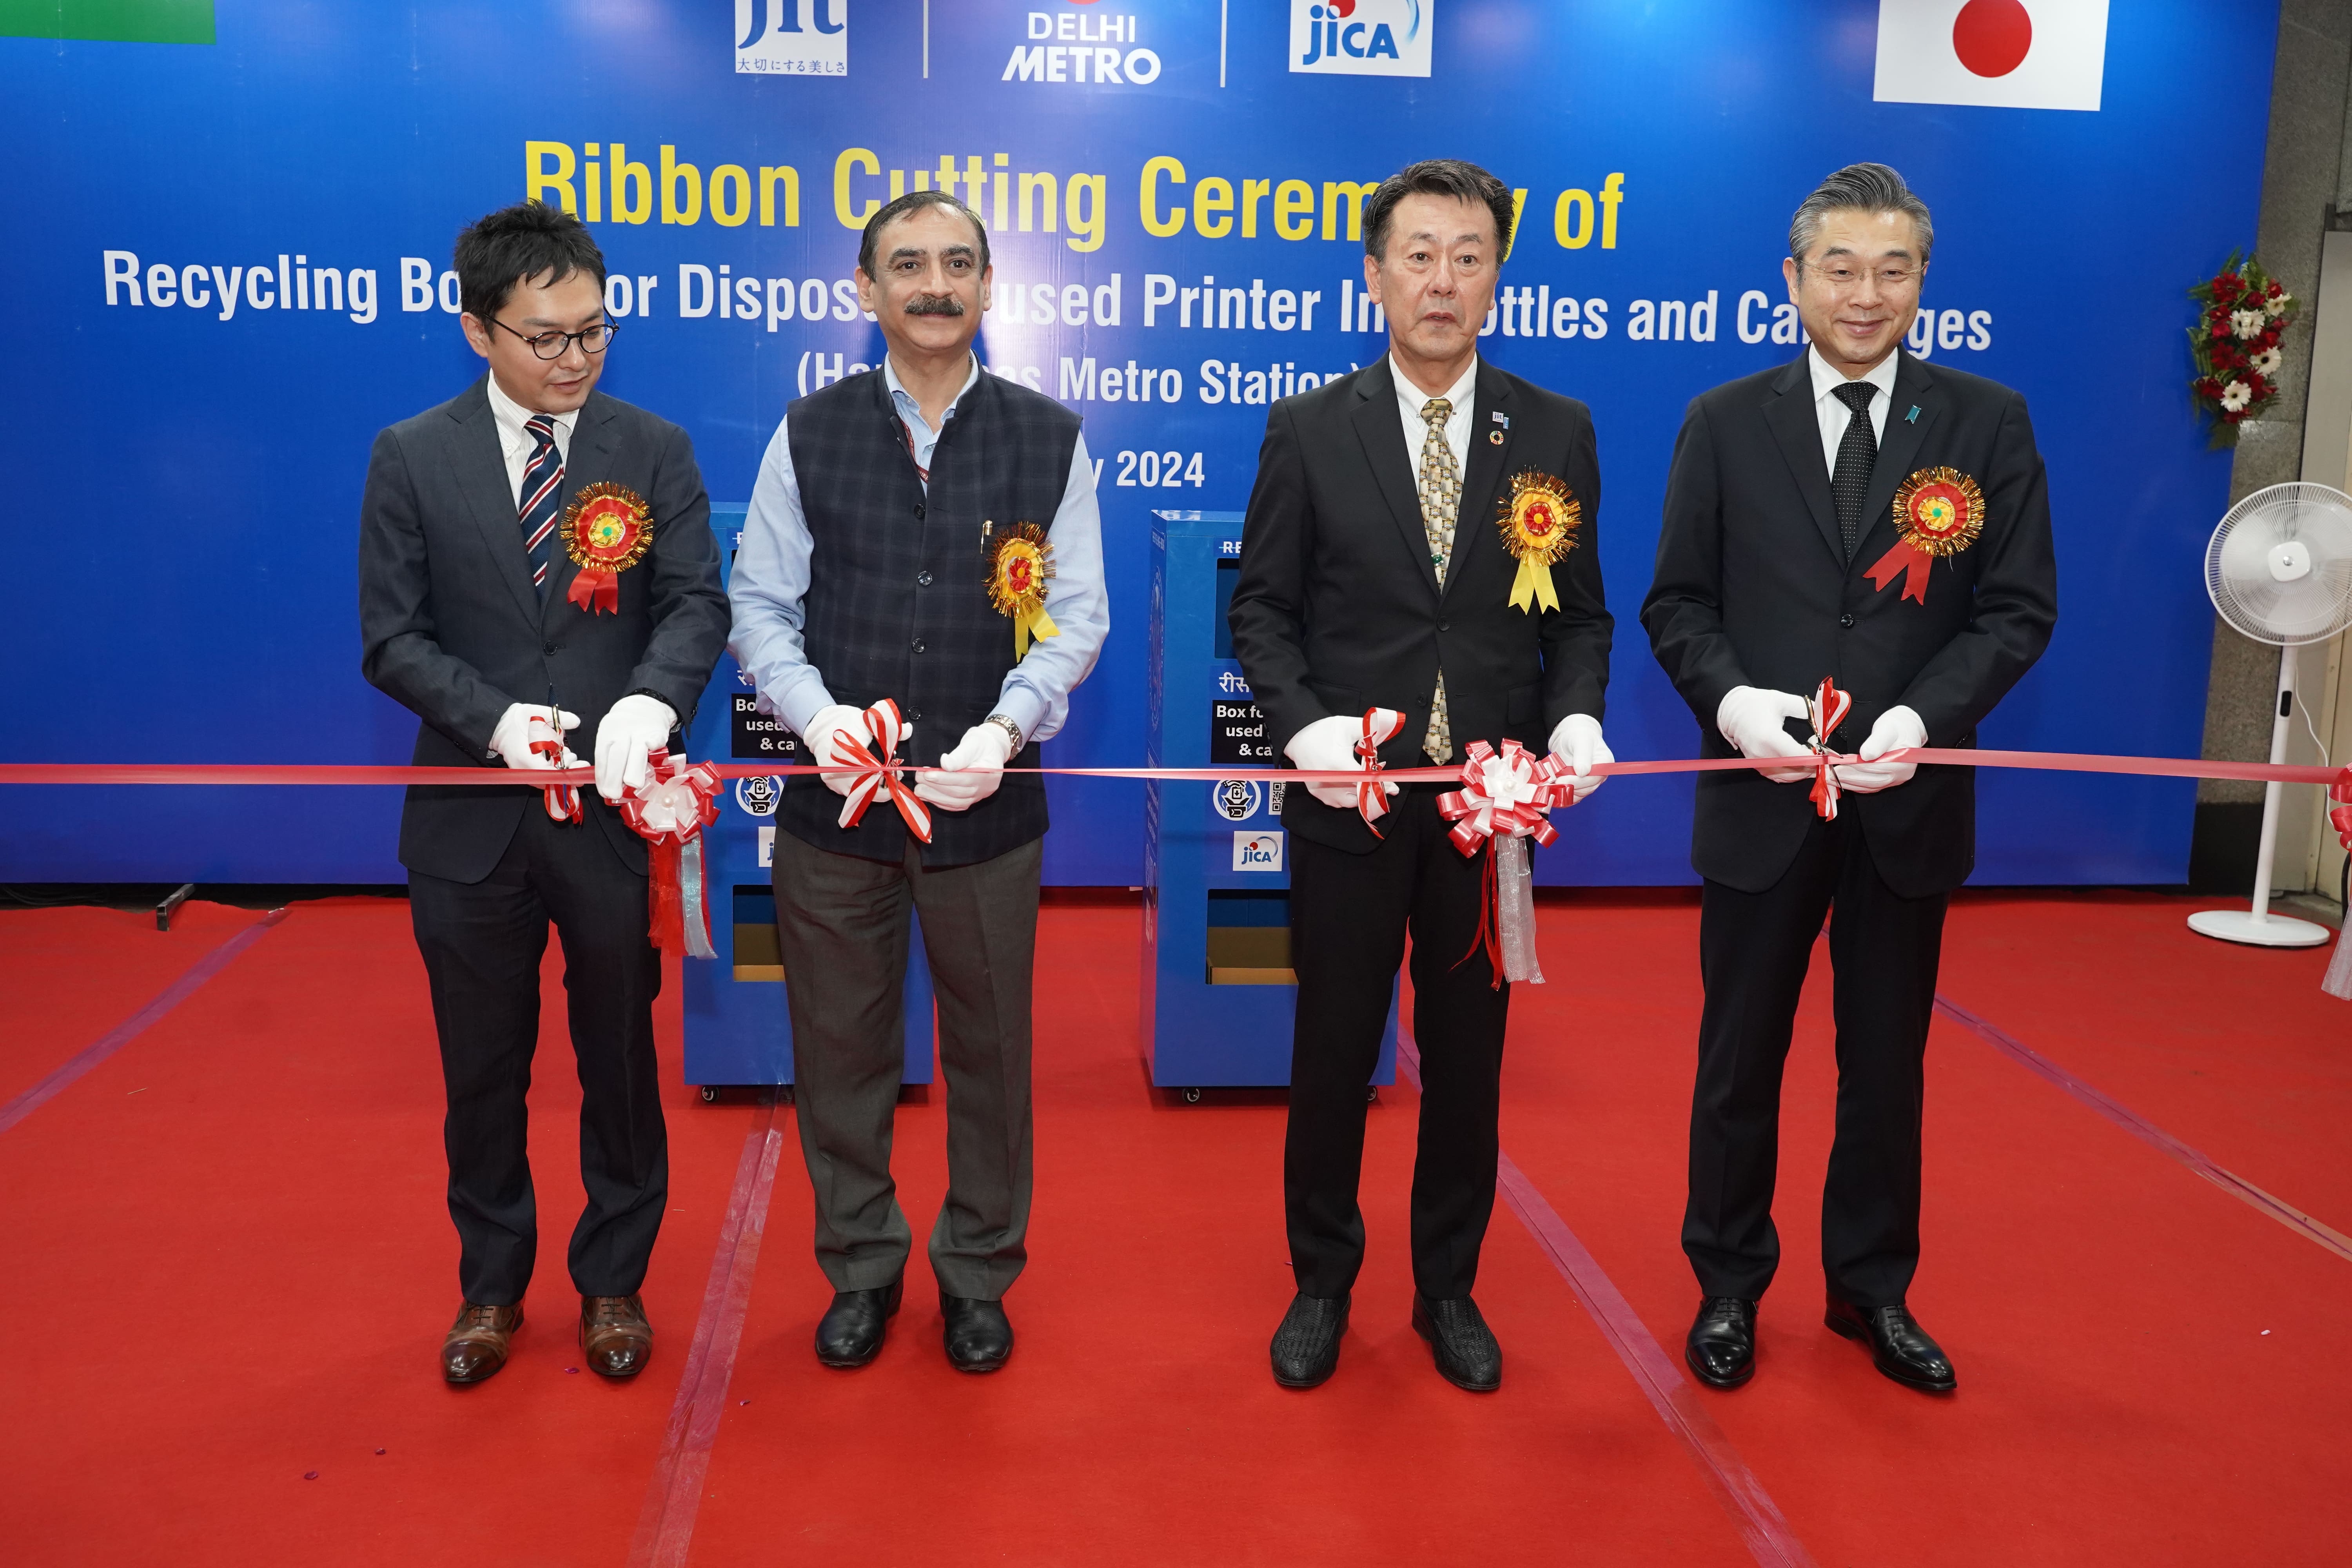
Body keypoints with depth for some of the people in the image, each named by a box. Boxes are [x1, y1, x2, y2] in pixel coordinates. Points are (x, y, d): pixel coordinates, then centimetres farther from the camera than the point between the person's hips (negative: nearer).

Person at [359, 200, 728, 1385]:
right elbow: (392, 639, -2)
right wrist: (498, 720, -19)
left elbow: (697, 603, -8)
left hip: (615, 809, 0)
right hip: (470, 815, 1)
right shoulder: (411, 458, 0)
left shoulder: (653, 449, 0)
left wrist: (648, 704, -27)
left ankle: (613, 1281, 32)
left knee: (619, 1056, 13)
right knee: (482, 1066, 15)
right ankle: (491, 1285, 35)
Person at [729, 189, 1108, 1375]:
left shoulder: (1050, 440, 2)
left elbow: (1075, 615, -1)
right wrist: (816, 713, -16)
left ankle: (978, 1272, 31)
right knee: (840, 1047, 11)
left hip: (988, 801, -1)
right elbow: (760, 602, 3)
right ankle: (861, 1267, 31)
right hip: (834, 793, 1)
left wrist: (1006, 727, -18)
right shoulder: (810, 434, 4)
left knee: (988, 1047, 11)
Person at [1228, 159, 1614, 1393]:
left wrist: (1576, 717, -12)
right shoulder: (1309, 430, 0)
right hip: (1352, 797, -1)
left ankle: (1448, 1290, 32)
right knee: (1331, 1057, 10)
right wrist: (1307, 725, -15)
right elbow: (1263, 606, 1)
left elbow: (1578, 613, 6)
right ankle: (1321, 1284, 31)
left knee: (1468, 1060, 13)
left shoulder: (1556, 432, 3)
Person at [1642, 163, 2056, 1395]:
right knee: (1739, 1060, 11)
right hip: (1762, 797, 0)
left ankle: (1871, 1290, 33)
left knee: (1887, 1062, 15)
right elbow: (1676, 602, 0)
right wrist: (1731, 698, -18)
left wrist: (1925, 716, -17)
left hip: (1909, 798, 1)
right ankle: (1728, 1287, 29)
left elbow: (2019, 607, -1)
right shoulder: (1725, 422, 1)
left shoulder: (1986, 422, 1)